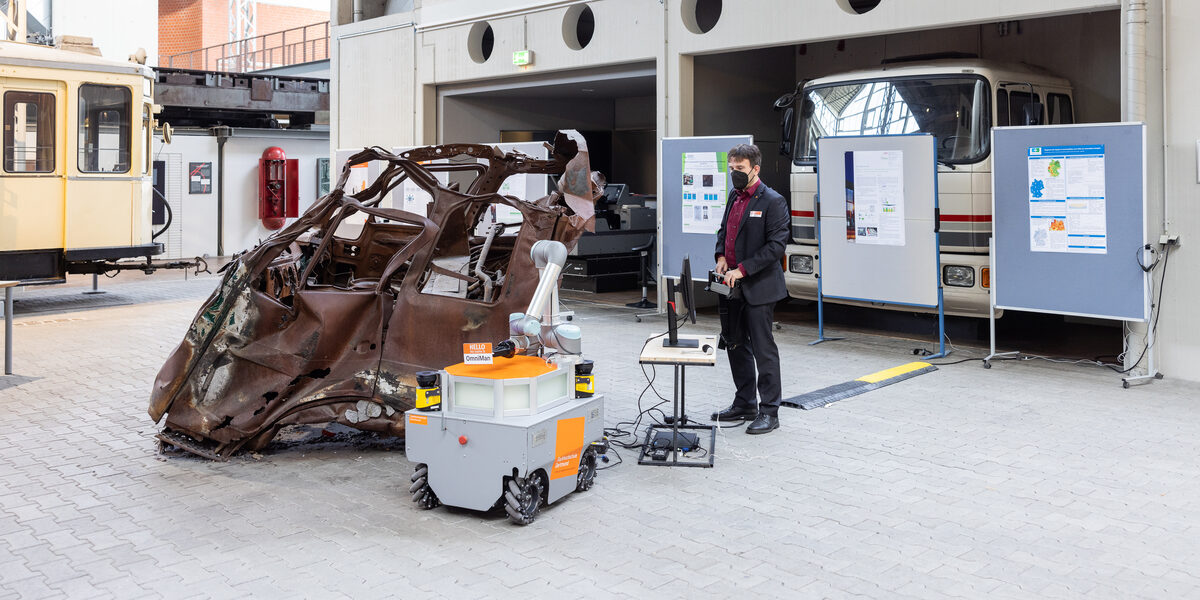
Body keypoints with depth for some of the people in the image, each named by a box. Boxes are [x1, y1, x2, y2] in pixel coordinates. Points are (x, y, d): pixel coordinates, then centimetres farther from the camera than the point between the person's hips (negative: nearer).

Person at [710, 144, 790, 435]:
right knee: (735, 345, 15)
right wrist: (721, 256, 5)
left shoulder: (773, 201, -12)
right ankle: (745, 404, 28)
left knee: (763, 350, -2)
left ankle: (769, 411, 7)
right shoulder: (735, 196, 13)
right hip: (733, 288, 8)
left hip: (758, 288, -8)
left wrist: (742, 269, -20)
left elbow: (777, 245, -17)